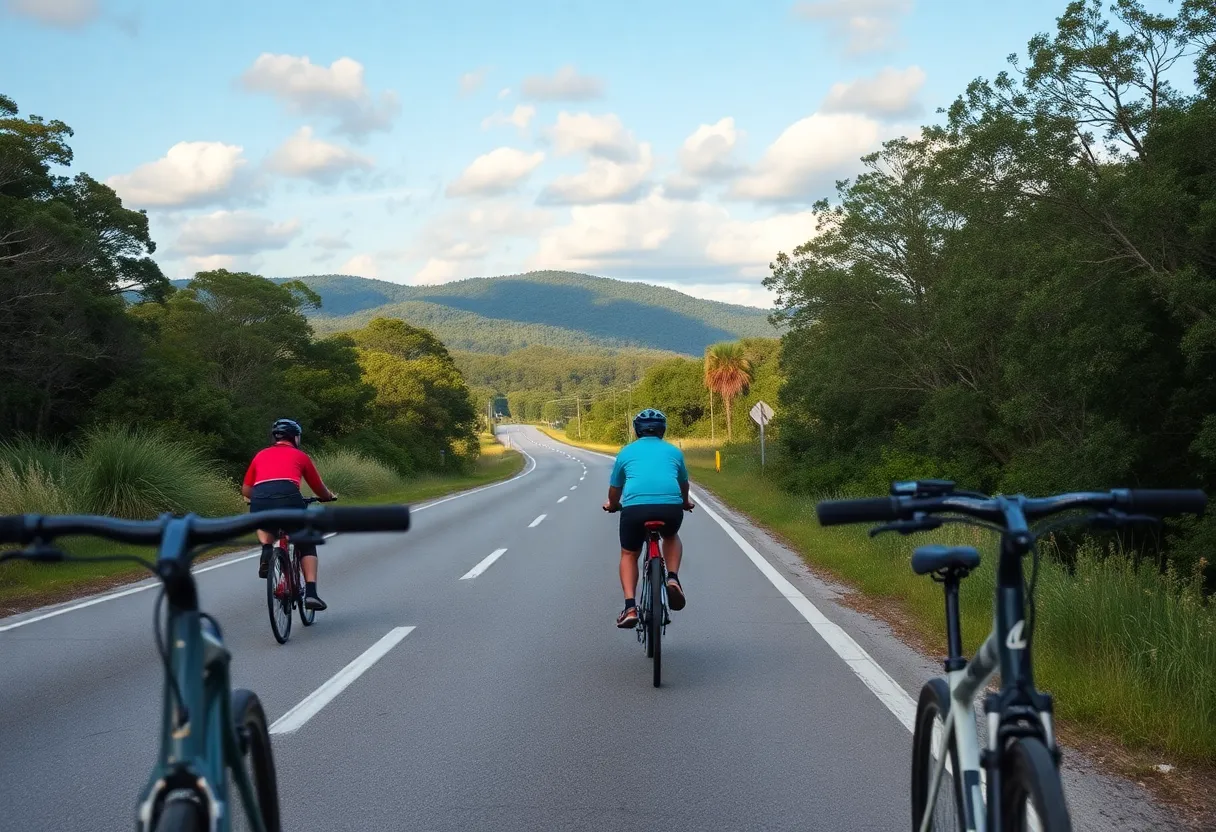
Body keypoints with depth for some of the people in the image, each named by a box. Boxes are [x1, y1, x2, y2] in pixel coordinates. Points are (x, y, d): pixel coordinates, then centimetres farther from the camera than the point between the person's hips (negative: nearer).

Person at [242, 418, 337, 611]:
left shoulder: (261, 455, 28)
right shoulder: (300, 456, 23)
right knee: (306, 546, 17)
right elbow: (320, 490, 29)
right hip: (288, 498, -2)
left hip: (260, 501, 2)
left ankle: (266, 551, 9)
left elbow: (246, 490, 29)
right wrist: (330, 496, 51)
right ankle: (311, 593, 3)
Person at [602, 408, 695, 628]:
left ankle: (630, 607, 4)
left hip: (635, 506, -1)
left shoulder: (626, 452, 21)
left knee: (629, 555, 22)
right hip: (670, 506, 1)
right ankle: (673, 578, 9)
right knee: (671, 537, 34)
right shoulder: (673, 451, 24)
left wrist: (612, 505, 52)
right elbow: (684, 484, 39)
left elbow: (614, 489, 30)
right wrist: (685, 502, 61)